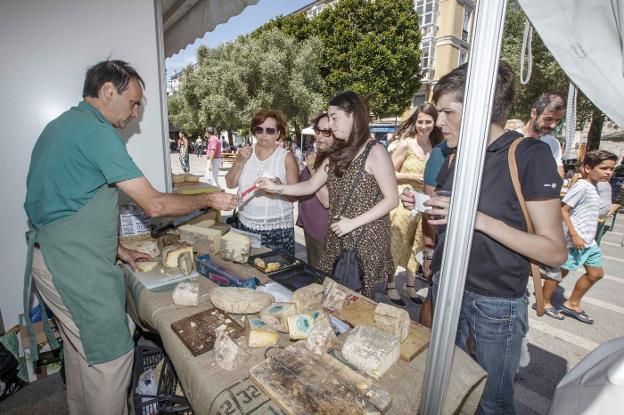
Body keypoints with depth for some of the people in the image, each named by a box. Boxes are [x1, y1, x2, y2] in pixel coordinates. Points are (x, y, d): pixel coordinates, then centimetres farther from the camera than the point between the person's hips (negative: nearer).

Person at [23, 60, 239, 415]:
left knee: (80, 348, 24)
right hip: (77, 266, -10)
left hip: (54, 257, 10)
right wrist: (209, 200, -8)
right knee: (111, 354, 3)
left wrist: (117, 249, 17)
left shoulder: (63, 125, 14)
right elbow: (155, 205, -20)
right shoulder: (97, 132, -18)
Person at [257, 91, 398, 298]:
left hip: (367, 240, -6)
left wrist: (353, 223, -18)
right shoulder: (338, 152, 11)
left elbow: (392, 199, -13)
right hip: (337, 237, 6)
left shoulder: (375, 151, -11)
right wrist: (278, 188, -4)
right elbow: (311, 186, 10)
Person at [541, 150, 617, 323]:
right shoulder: (582, 186, -16)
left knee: (596, 273, 15)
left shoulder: (594, 187, 11)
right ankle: (544, 302, 18)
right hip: (573, 240, -9)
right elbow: (562, 210, -22)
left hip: (589, 241, 10)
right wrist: (574, 235, -22)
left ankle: (572, 304, 28)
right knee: (561, 270, 2)